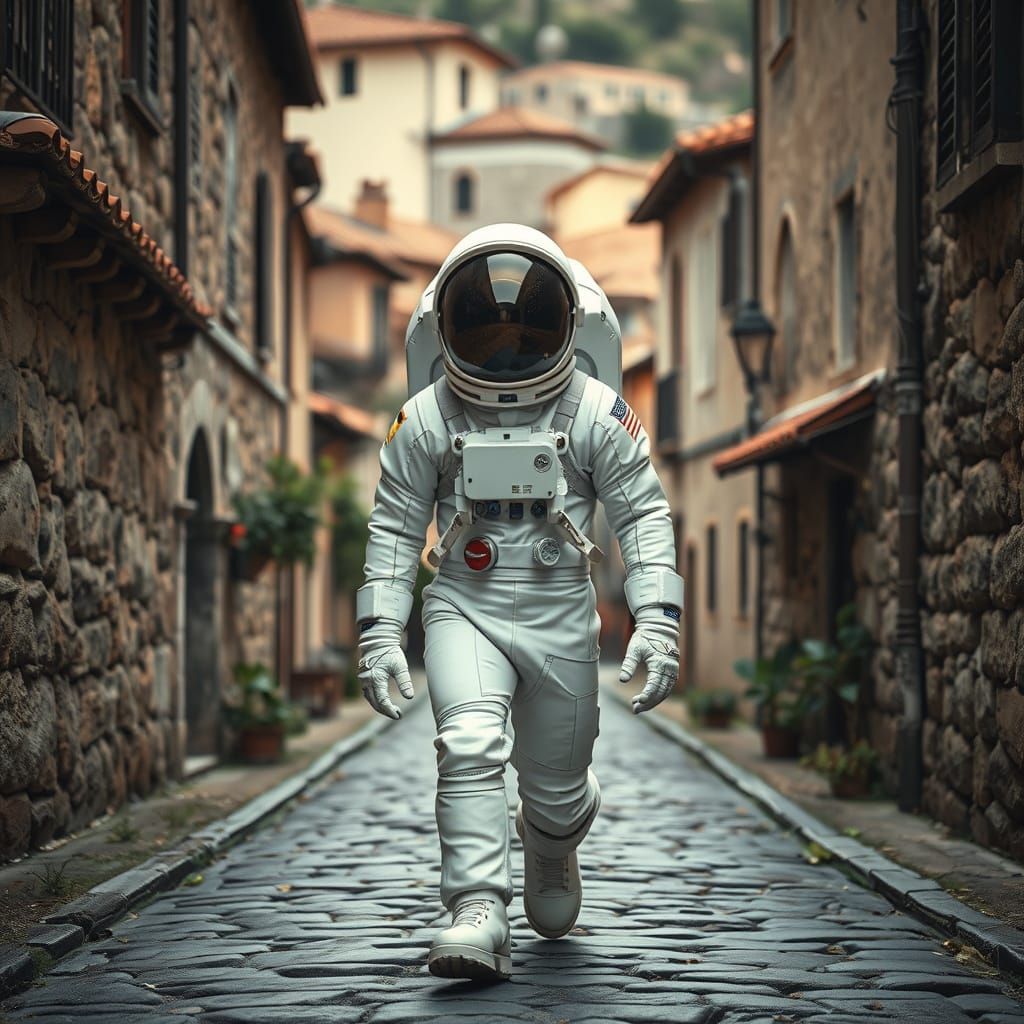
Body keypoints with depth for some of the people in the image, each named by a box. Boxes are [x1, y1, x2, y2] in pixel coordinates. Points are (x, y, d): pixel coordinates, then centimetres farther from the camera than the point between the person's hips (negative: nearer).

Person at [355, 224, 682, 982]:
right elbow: (395, 530, 5)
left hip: (561, 616, 1)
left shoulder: (598, 415, -2)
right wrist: (379, 635, -1)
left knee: (557, 787, 10)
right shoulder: (426, 420, 0)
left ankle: (551, 852, 45)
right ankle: (479, 917, -26)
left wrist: (657, 622, -12)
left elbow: (644, 515, -2)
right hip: (464, 608, 0)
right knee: (469, 749, -24)